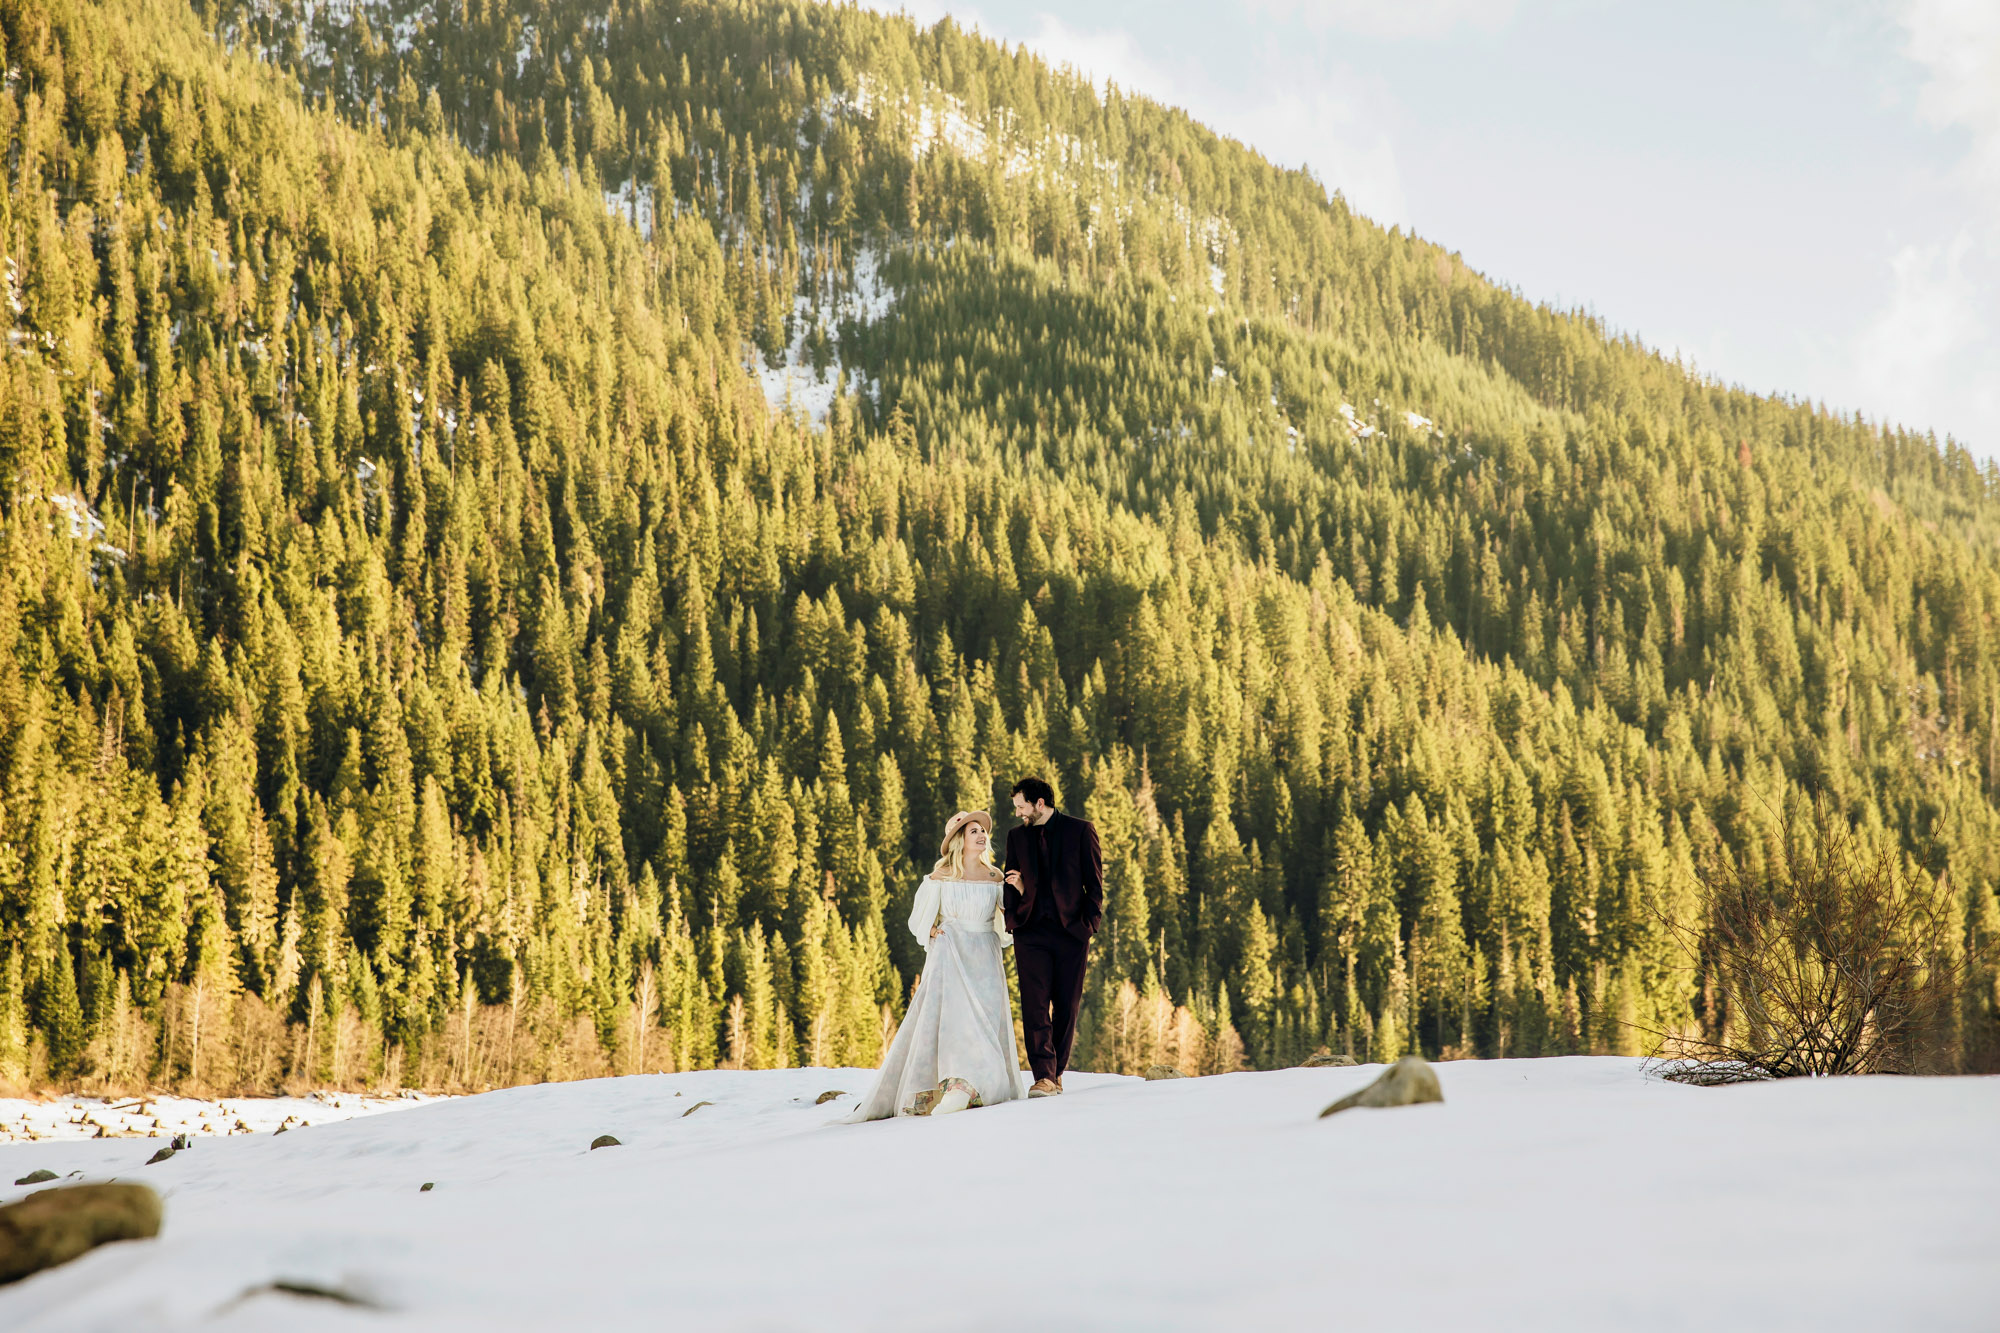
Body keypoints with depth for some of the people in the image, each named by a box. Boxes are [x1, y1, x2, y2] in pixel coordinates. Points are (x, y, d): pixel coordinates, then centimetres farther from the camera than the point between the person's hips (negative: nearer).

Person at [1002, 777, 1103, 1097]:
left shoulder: (1080, 830, 3)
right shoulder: (1016, 835, 13)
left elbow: (1094, 881, 4)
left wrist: (1089, 923, -4)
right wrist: (1013, 919, 1)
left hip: (1071, 930, -2)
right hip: (1031, 931, 2)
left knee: (1066, 1007, 3)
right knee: (1034, 1004, -10)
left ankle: (1056, 1073, 16)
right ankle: (1043, 1077, -13)